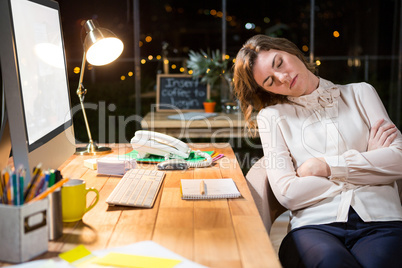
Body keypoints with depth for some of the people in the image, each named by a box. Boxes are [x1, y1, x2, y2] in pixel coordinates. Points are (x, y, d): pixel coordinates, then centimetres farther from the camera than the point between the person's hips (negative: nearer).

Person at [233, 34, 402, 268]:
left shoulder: (361, 93, 18)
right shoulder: (271, 117, 13)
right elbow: (288, 193, -1)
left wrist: (325, 166, -2)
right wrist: (368, 160, 3)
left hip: (380, 221, 1)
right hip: (316, 224, -1)